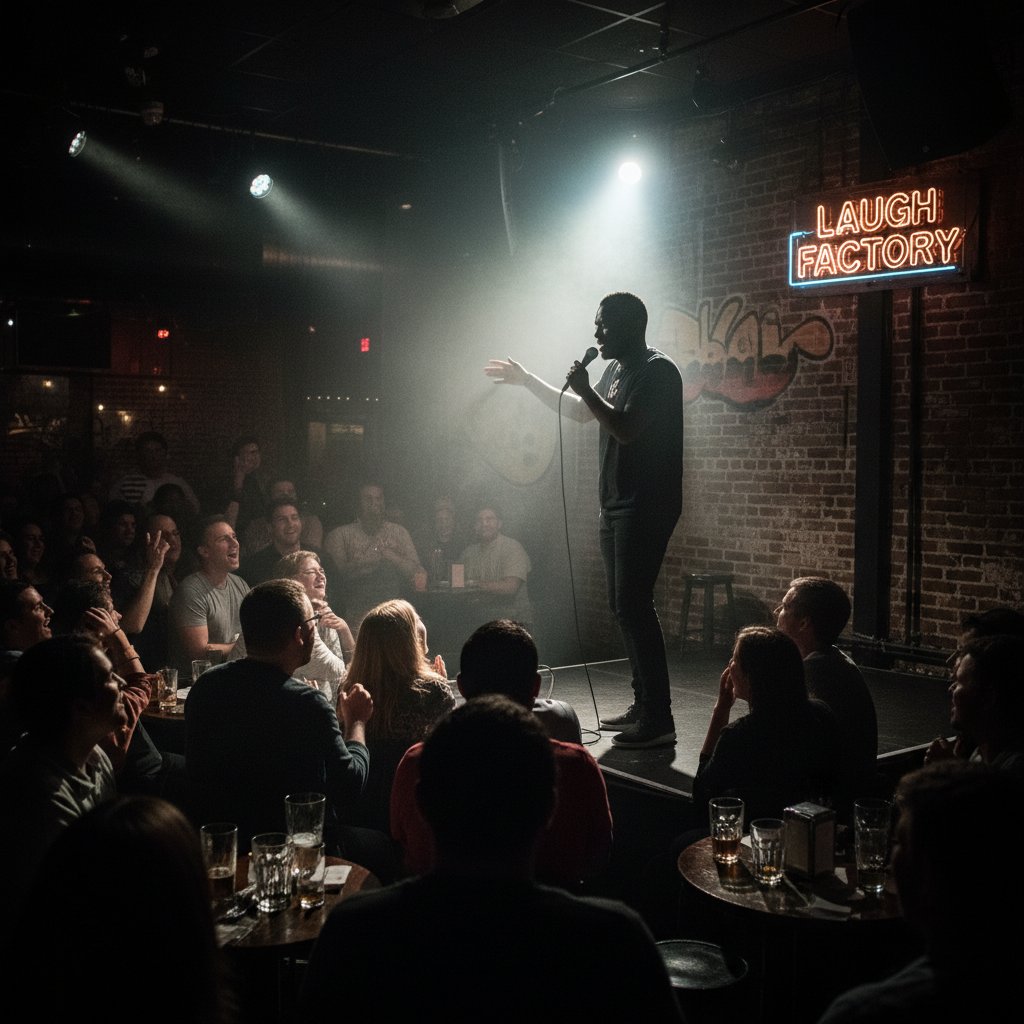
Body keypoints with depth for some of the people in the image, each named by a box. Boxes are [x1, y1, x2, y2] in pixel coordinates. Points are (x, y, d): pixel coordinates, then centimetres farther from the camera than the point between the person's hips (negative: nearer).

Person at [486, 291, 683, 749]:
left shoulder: (656, 371, -12)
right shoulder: (617, 371, 17)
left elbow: (625, 429, -22)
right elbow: (578, 412, 31)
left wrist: (585, 388, -14)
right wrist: (526, 380, 32)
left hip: (645, 505, -10)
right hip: (617, 504, 10)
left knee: (633, 605, -14)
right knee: (623, 606, 11)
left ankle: (659, 720, -11)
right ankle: (643, 706, 19)